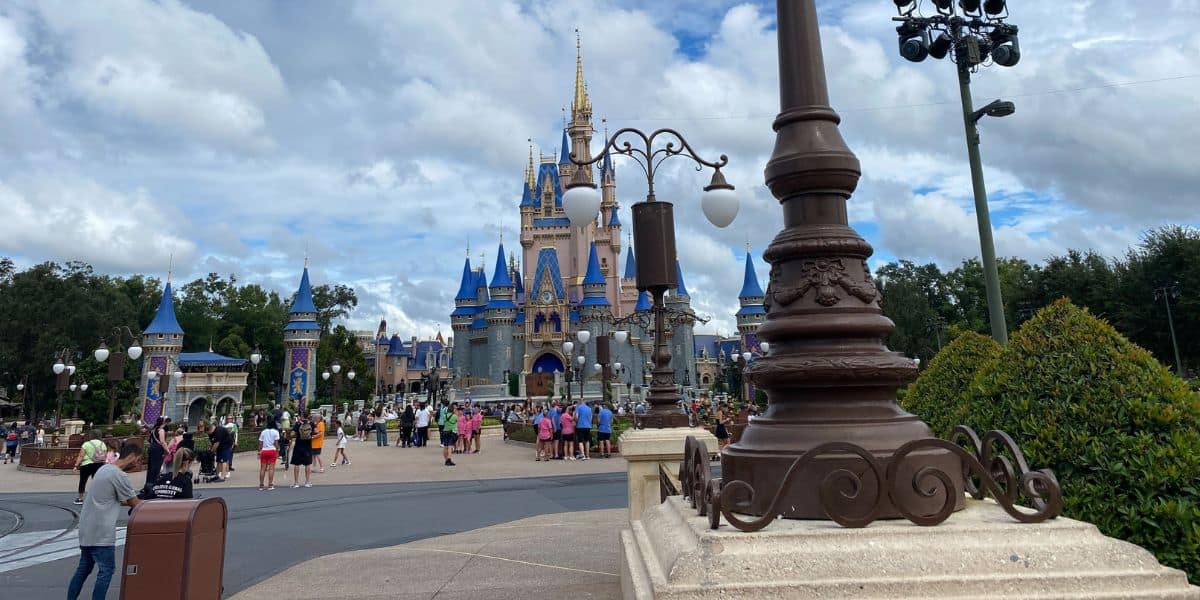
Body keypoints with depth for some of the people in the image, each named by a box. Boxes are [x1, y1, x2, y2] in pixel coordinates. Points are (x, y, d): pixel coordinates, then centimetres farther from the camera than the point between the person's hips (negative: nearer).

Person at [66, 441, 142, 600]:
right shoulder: (119, 476, -18)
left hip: (87, 529, 10)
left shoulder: (105, 468, 11)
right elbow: (135, 504, -9)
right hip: (101, 532, -10)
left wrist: (133, 502, 18)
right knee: (106, 570, -4)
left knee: (84, 568, 18)